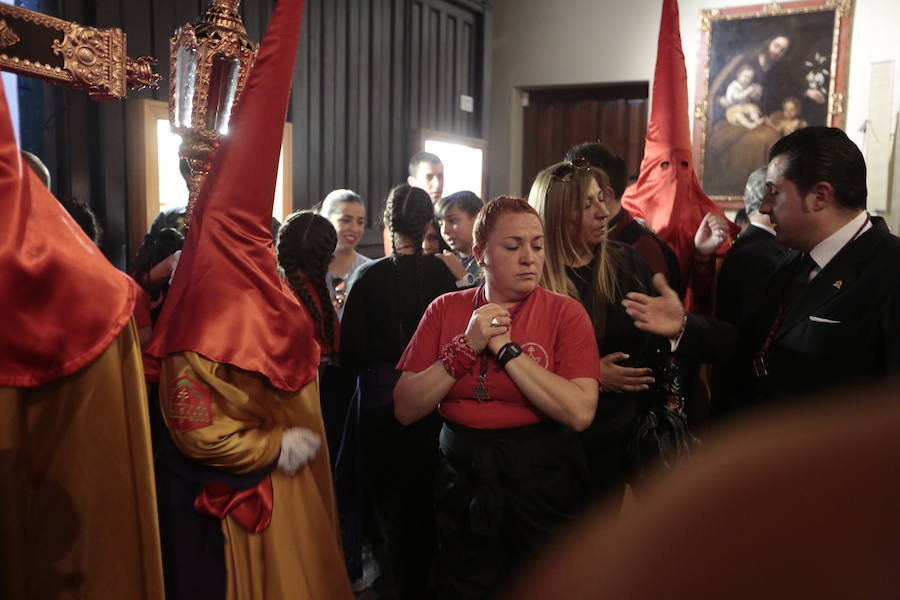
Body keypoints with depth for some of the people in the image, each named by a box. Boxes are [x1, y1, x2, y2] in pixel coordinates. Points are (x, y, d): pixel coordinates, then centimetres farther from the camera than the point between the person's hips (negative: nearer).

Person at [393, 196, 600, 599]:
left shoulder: (565, 313, -7)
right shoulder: (446, 310, 0)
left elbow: (580, 413, -20)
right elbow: (405, 410, -6)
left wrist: (506, 349, -19)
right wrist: (466, 347, -17)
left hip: (540, 476, -2)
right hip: (462, 475, 2)